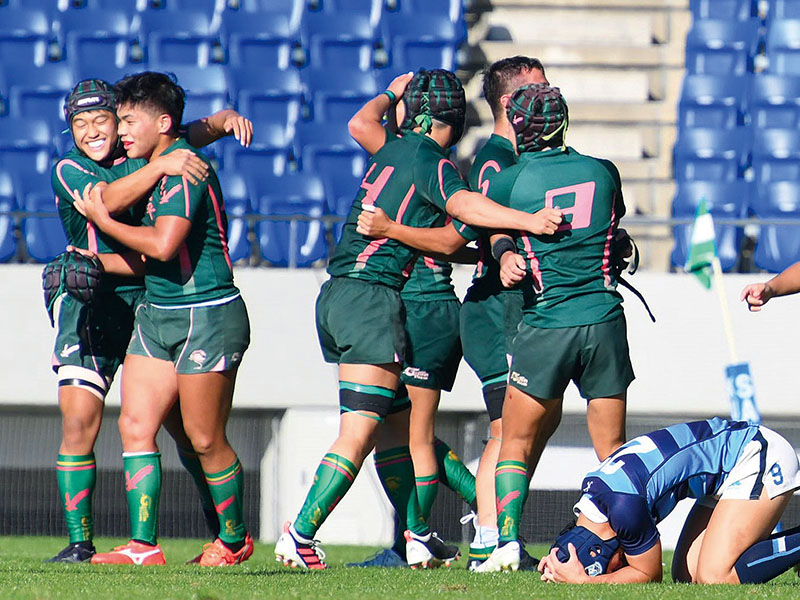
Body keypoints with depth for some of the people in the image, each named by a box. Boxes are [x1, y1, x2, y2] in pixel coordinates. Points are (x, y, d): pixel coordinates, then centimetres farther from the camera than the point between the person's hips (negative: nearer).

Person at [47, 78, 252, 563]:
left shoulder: (144, 151, 4)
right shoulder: (67, 171, -4)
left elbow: (196, 132, 15)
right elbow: (108, 200, -24)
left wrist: (225, 119, -7)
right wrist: (160, 166, -33)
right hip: (91, 312, -2)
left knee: (184, 424, 5)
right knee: (79, 423, -11)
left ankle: (226, 528, 22)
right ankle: (79, 542, -3)